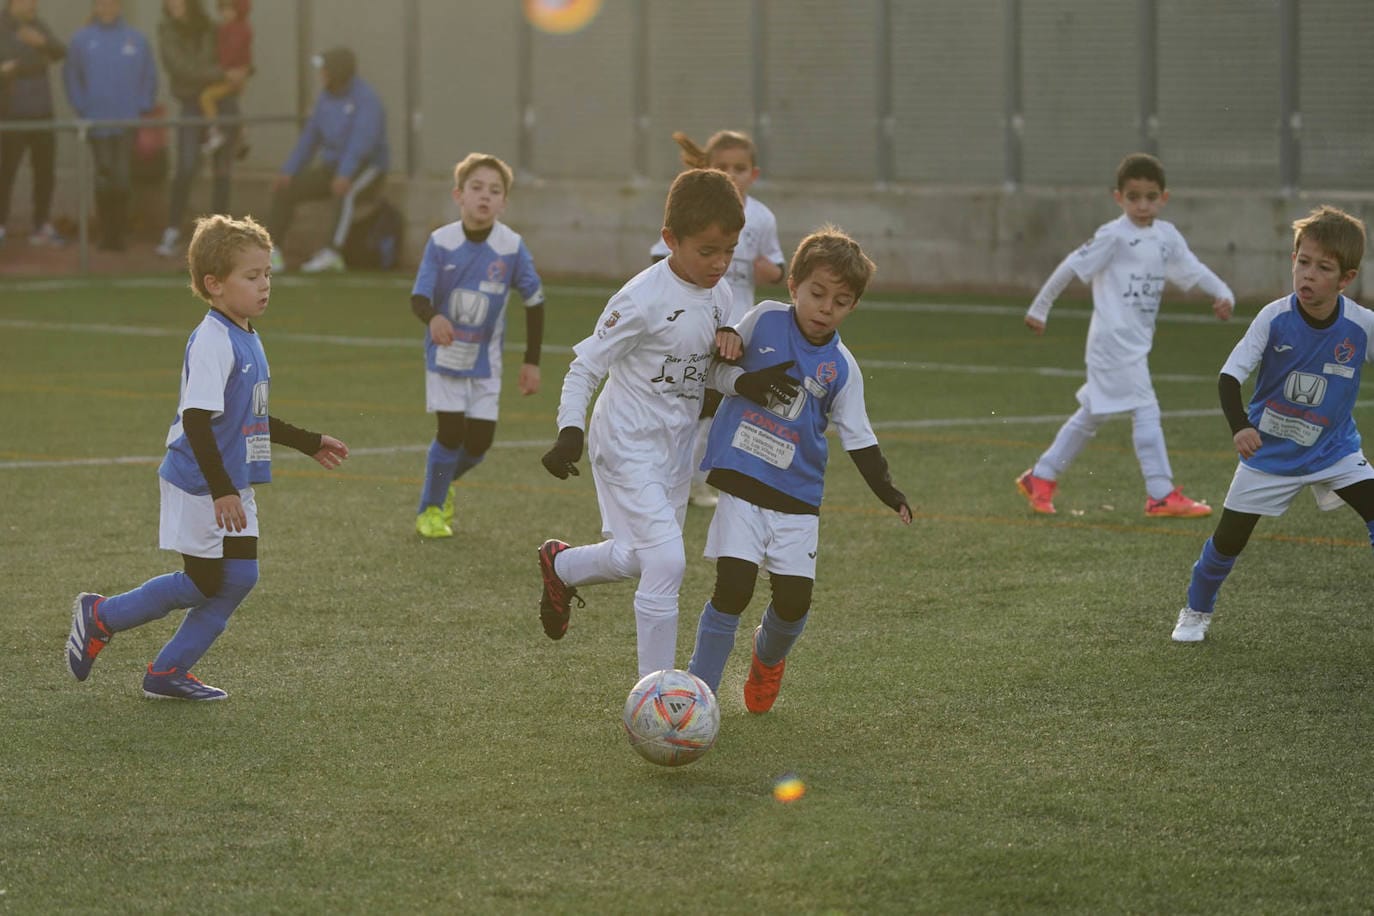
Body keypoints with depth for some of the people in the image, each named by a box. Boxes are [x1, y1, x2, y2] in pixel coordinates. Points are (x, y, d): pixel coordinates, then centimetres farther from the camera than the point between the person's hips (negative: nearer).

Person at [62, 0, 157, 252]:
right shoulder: (82, 40, 5)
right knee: (104, 177, -3)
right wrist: (81, 107, 1)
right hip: (97, 124, 0)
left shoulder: (136, 39, 6)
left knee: (122, 177, -4)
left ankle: (119, 232, 3)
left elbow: (149, 77, 10)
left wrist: (143, 107, 1)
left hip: (128, 123, 0)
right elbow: (71, 77, 9)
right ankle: (106, 232, 6)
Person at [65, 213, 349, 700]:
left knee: (238, 579, 5)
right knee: (204, 583, -2)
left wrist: (309, 442, 27)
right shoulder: (212, 342, -20)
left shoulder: (247, 340, 10)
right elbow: (196, 420, -25)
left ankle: (168, 673, 14)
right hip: (198, 489, -9)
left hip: (232, 488, 9)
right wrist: (221, 491, -28)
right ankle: (100, 615, 17)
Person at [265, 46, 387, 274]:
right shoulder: (326, 98, 6)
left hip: (365, 170, -8)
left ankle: (332, 254, -46)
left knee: (344, 193, -41)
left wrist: (345, 174, -45)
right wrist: (288, 172, -1)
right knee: (284, 189, -9)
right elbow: (310, 137, 9)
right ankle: (271, 252, -12)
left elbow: (363, 139, -32)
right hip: (332, 166, 8)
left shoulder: (366, 100, -18)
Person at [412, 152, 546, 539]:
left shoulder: (512, 247, -14)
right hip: (445, 352, -2)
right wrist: (433, 318, -43)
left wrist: (531, 361, 0)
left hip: (485, 360, 2)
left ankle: (444, 482, 33)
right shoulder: (441, 242, -17)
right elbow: (418, 296, -18)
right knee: (451, 431, -11)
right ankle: (430, 509, 10)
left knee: (479, 441, 0)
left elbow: (534, 301, -3)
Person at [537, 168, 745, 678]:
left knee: (641, 559, 19)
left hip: (676, 445, 8)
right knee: (667, 562, -17)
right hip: (628, 446, -8)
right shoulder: (644, 298, -20)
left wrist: (729, 340, -6)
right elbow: (585, 367, -15)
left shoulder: (719, 294, 2)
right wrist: (570, 431, -27)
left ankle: (560, 566, 50)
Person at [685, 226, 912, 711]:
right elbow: (714, 367, 5)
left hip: (798, 496, 2)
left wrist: (886, 489, -14)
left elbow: (858, 436, 0)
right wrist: (743, 382, -16)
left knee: (795, 598, 0)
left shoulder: (841, 367, -1)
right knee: (733, 588, -12)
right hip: (741, 483, -2)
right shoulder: (764, 320, -3)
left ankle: (769, 654, 35)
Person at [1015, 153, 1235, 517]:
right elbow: (1072, 267, -7)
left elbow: (1192, 268, 9)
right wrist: (1040, 308, -3)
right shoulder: (1114, 236, -12)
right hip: (1114, 339, -8)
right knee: (1146, 412, -11)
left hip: (1137, 342, 8)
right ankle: (1162, 495, -10)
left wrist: (1223, 294, -9)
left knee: (1092, 415, 16)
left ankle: (1040, 479, 27)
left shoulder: (1167, 236, 8)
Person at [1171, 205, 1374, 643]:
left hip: (1334, 449, 1)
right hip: (1269, 450, -1)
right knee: (1229, 540, 4)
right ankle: (1197, 611, 32)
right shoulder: (1274, 318, -23)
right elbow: (1229, 376, -24)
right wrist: (1239, 427, -41)